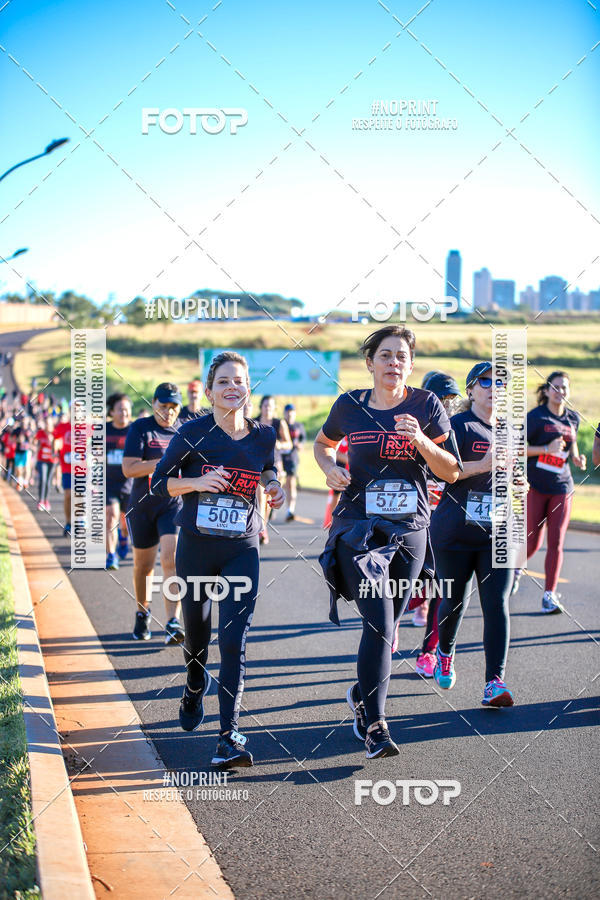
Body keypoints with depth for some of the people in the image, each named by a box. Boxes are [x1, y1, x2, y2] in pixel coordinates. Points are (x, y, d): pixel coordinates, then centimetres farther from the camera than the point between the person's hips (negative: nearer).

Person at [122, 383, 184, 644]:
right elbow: (128, 469, -16)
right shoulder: (140, 428, -6)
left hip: (175, 504, 1)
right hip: (142, 506, -1)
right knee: (143, 564, 12)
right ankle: (142, 613, 36)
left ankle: (172, 623, -19)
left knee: (171, 559, -17)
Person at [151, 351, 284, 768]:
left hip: (242, 550, 0)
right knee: (196, 631, 16)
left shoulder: (263, 435, 0)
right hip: (196, 546, 0)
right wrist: (196, 483, -19)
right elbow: (159, 482, -1)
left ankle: (229, 736, -9)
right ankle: (195, 686, 50)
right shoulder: (193, 432, -7)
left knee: (234, 642, -11)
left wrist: (273, 486, -1)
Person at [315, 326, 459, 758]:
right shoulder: (350, 406, 1)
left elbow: (452, 472, -2)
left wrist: (420, 440, -18)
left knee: (387, 626, 12)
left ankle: (361, 695, 37)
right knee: (379, 624, -14)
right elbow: (323, 443, 21)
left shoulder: (426, 405, 0)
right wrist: (330, 468, 0)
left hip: (410, 529, 2)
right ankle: (374, 724, -8)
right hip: (359, 528, -2)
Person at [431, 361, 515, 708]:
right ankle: (445, 653, 39)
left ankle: (495, 682, -11)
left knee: (497, 604, -8)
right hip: (455, 532, -4)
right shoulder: (458, 426, -6)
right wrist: (482, 465, -26)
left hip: (498, 533, 4)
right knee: (454, 601, 8)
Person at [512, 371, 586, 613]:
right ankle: (516, 568, 32)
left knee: (556, 543, -5)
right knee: (533, 542, -1)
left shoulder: (573, 418, 8)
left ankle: (549, 595, 2)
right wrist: (547, 449, -20)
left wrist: (577, 459, 4)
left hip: (561, 487, 3)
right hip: (535, 486, -3)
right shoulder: (535, 416, -7)